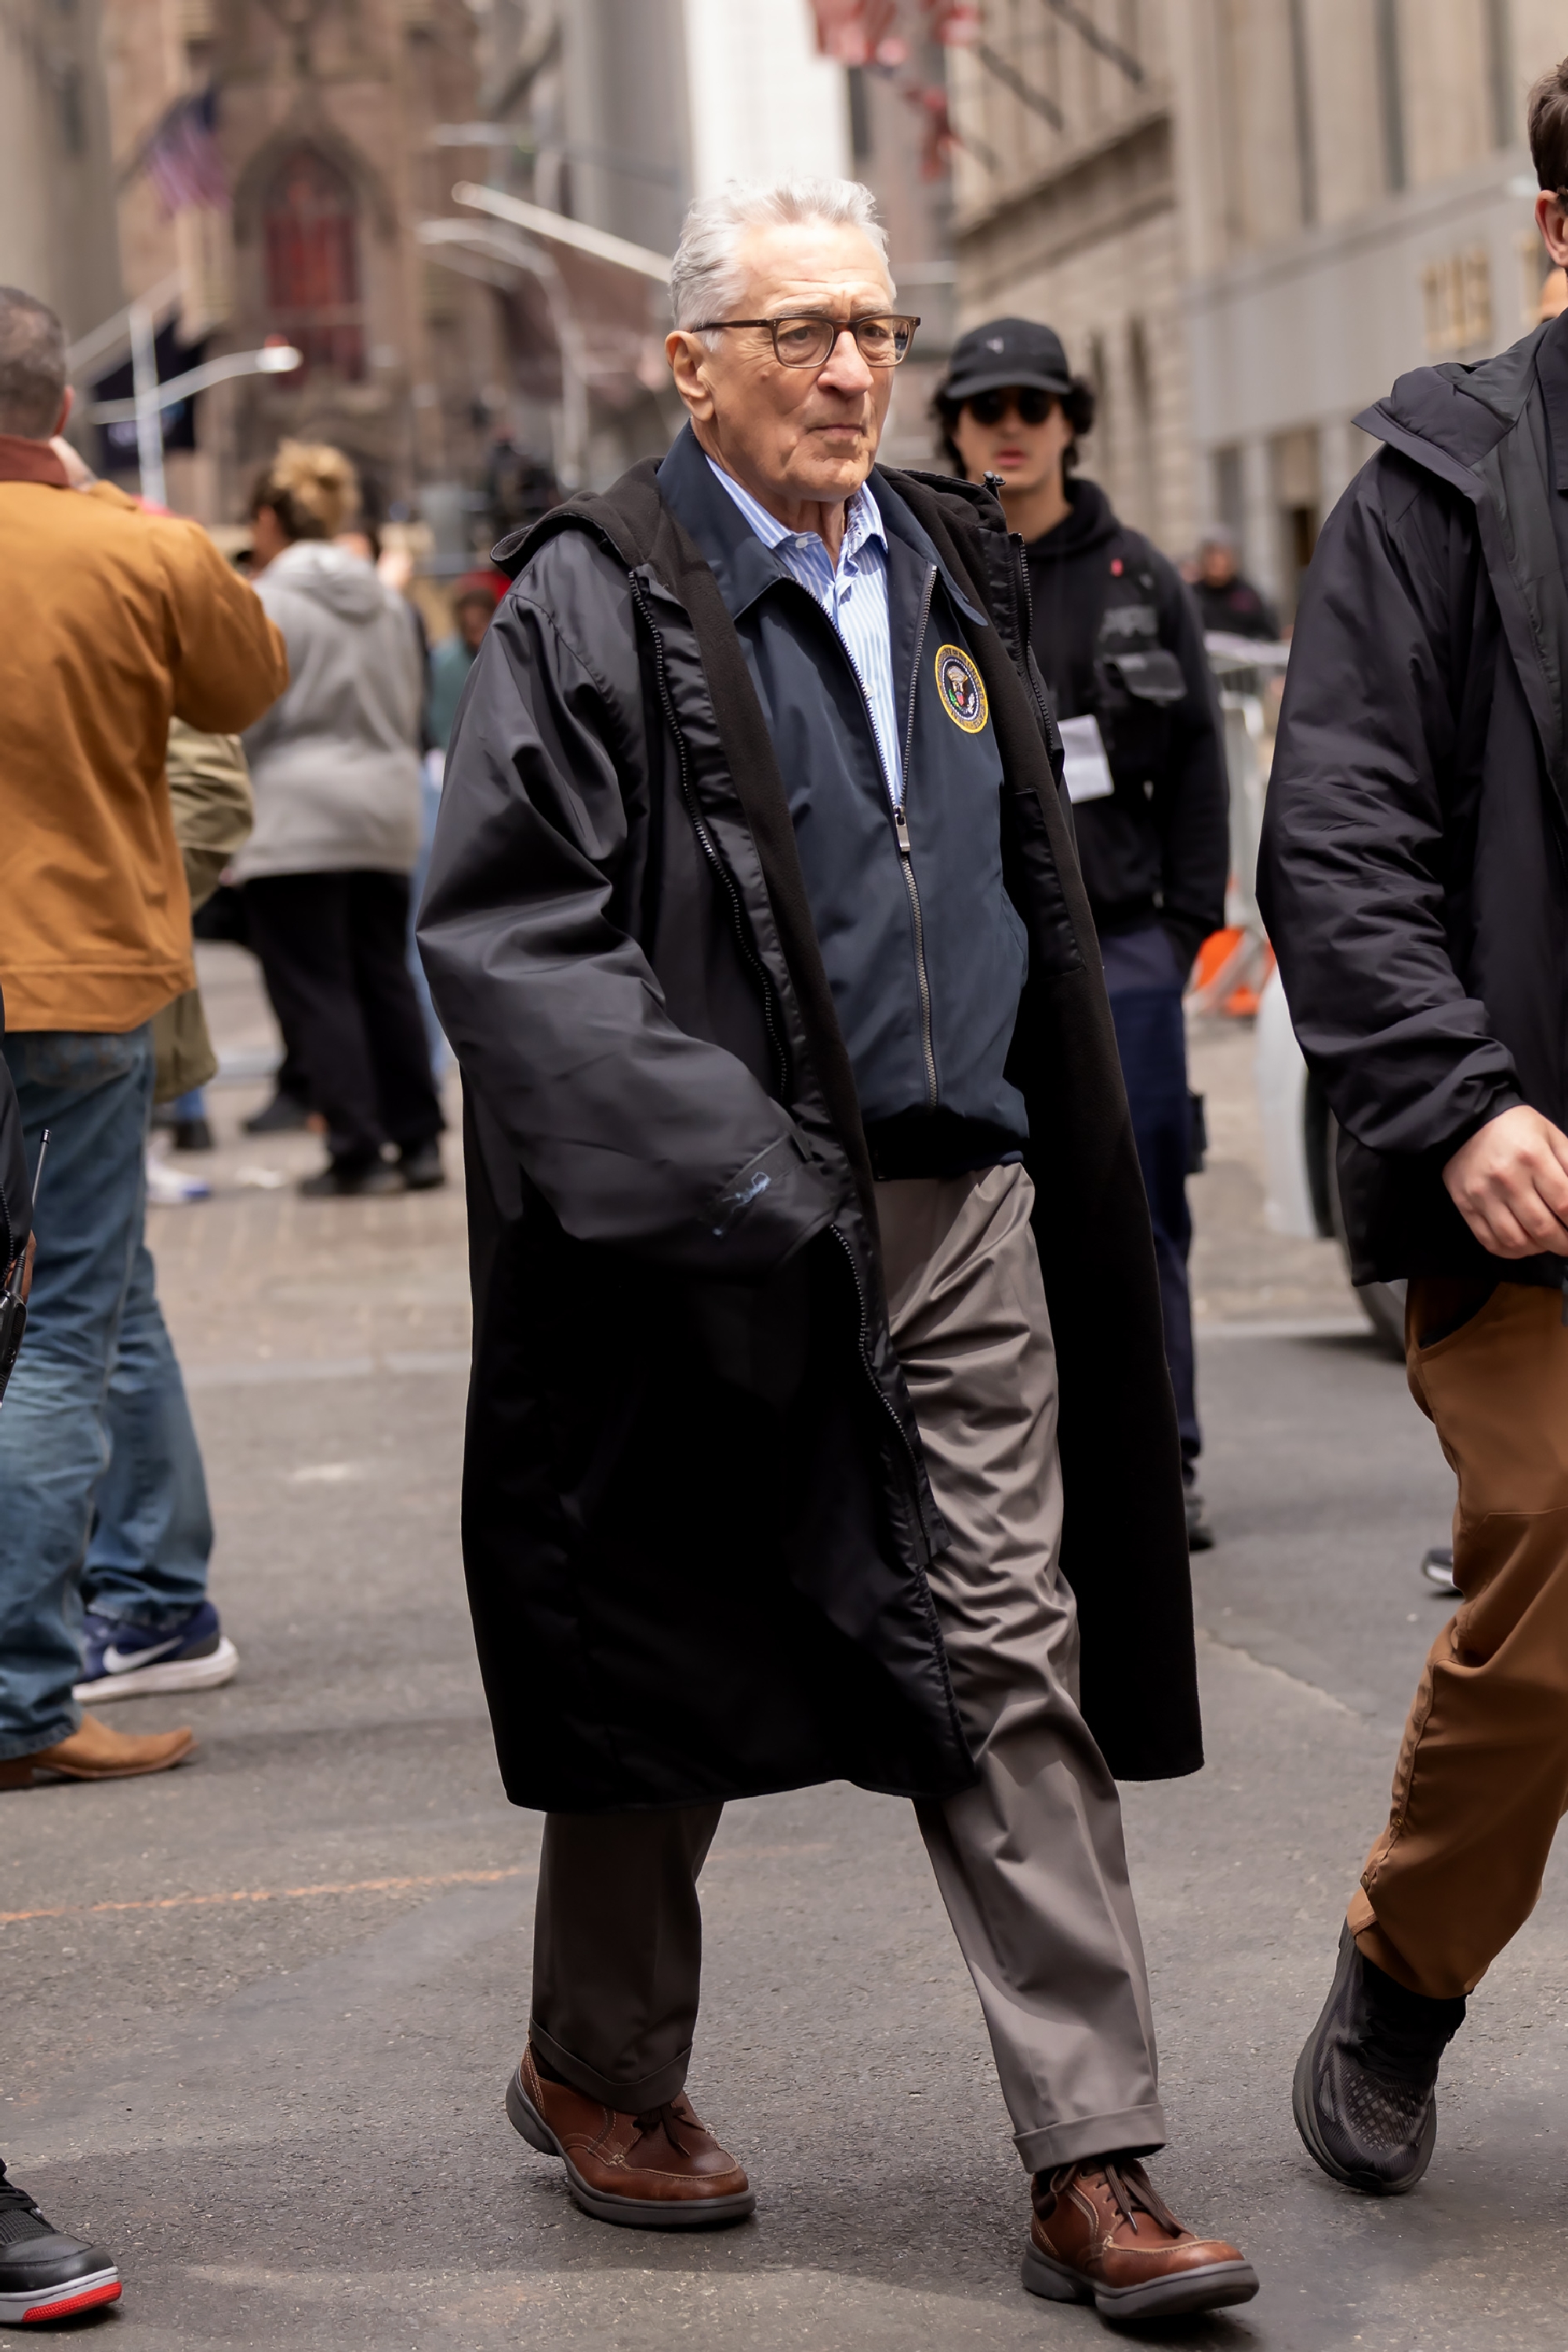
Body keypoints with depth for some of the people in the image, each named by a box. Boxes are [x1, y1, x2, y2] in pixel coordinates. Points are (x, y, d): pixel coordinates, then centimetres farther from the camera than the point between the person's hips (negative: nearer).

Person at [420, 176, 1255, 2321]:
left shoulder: (951, 572, 12)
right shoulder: (596, 600, -7)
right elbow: (499, 931, -14)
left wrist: (1042, 1149, 17)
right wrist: (715, 1163, -21)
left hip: (960, 1207, 5)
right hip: (707, 1235, -5)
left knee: (1013, 1671, 1)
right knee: (673, 1667, 10)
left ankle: (1094, 2173, 3)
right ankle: (601, 2072, 33)